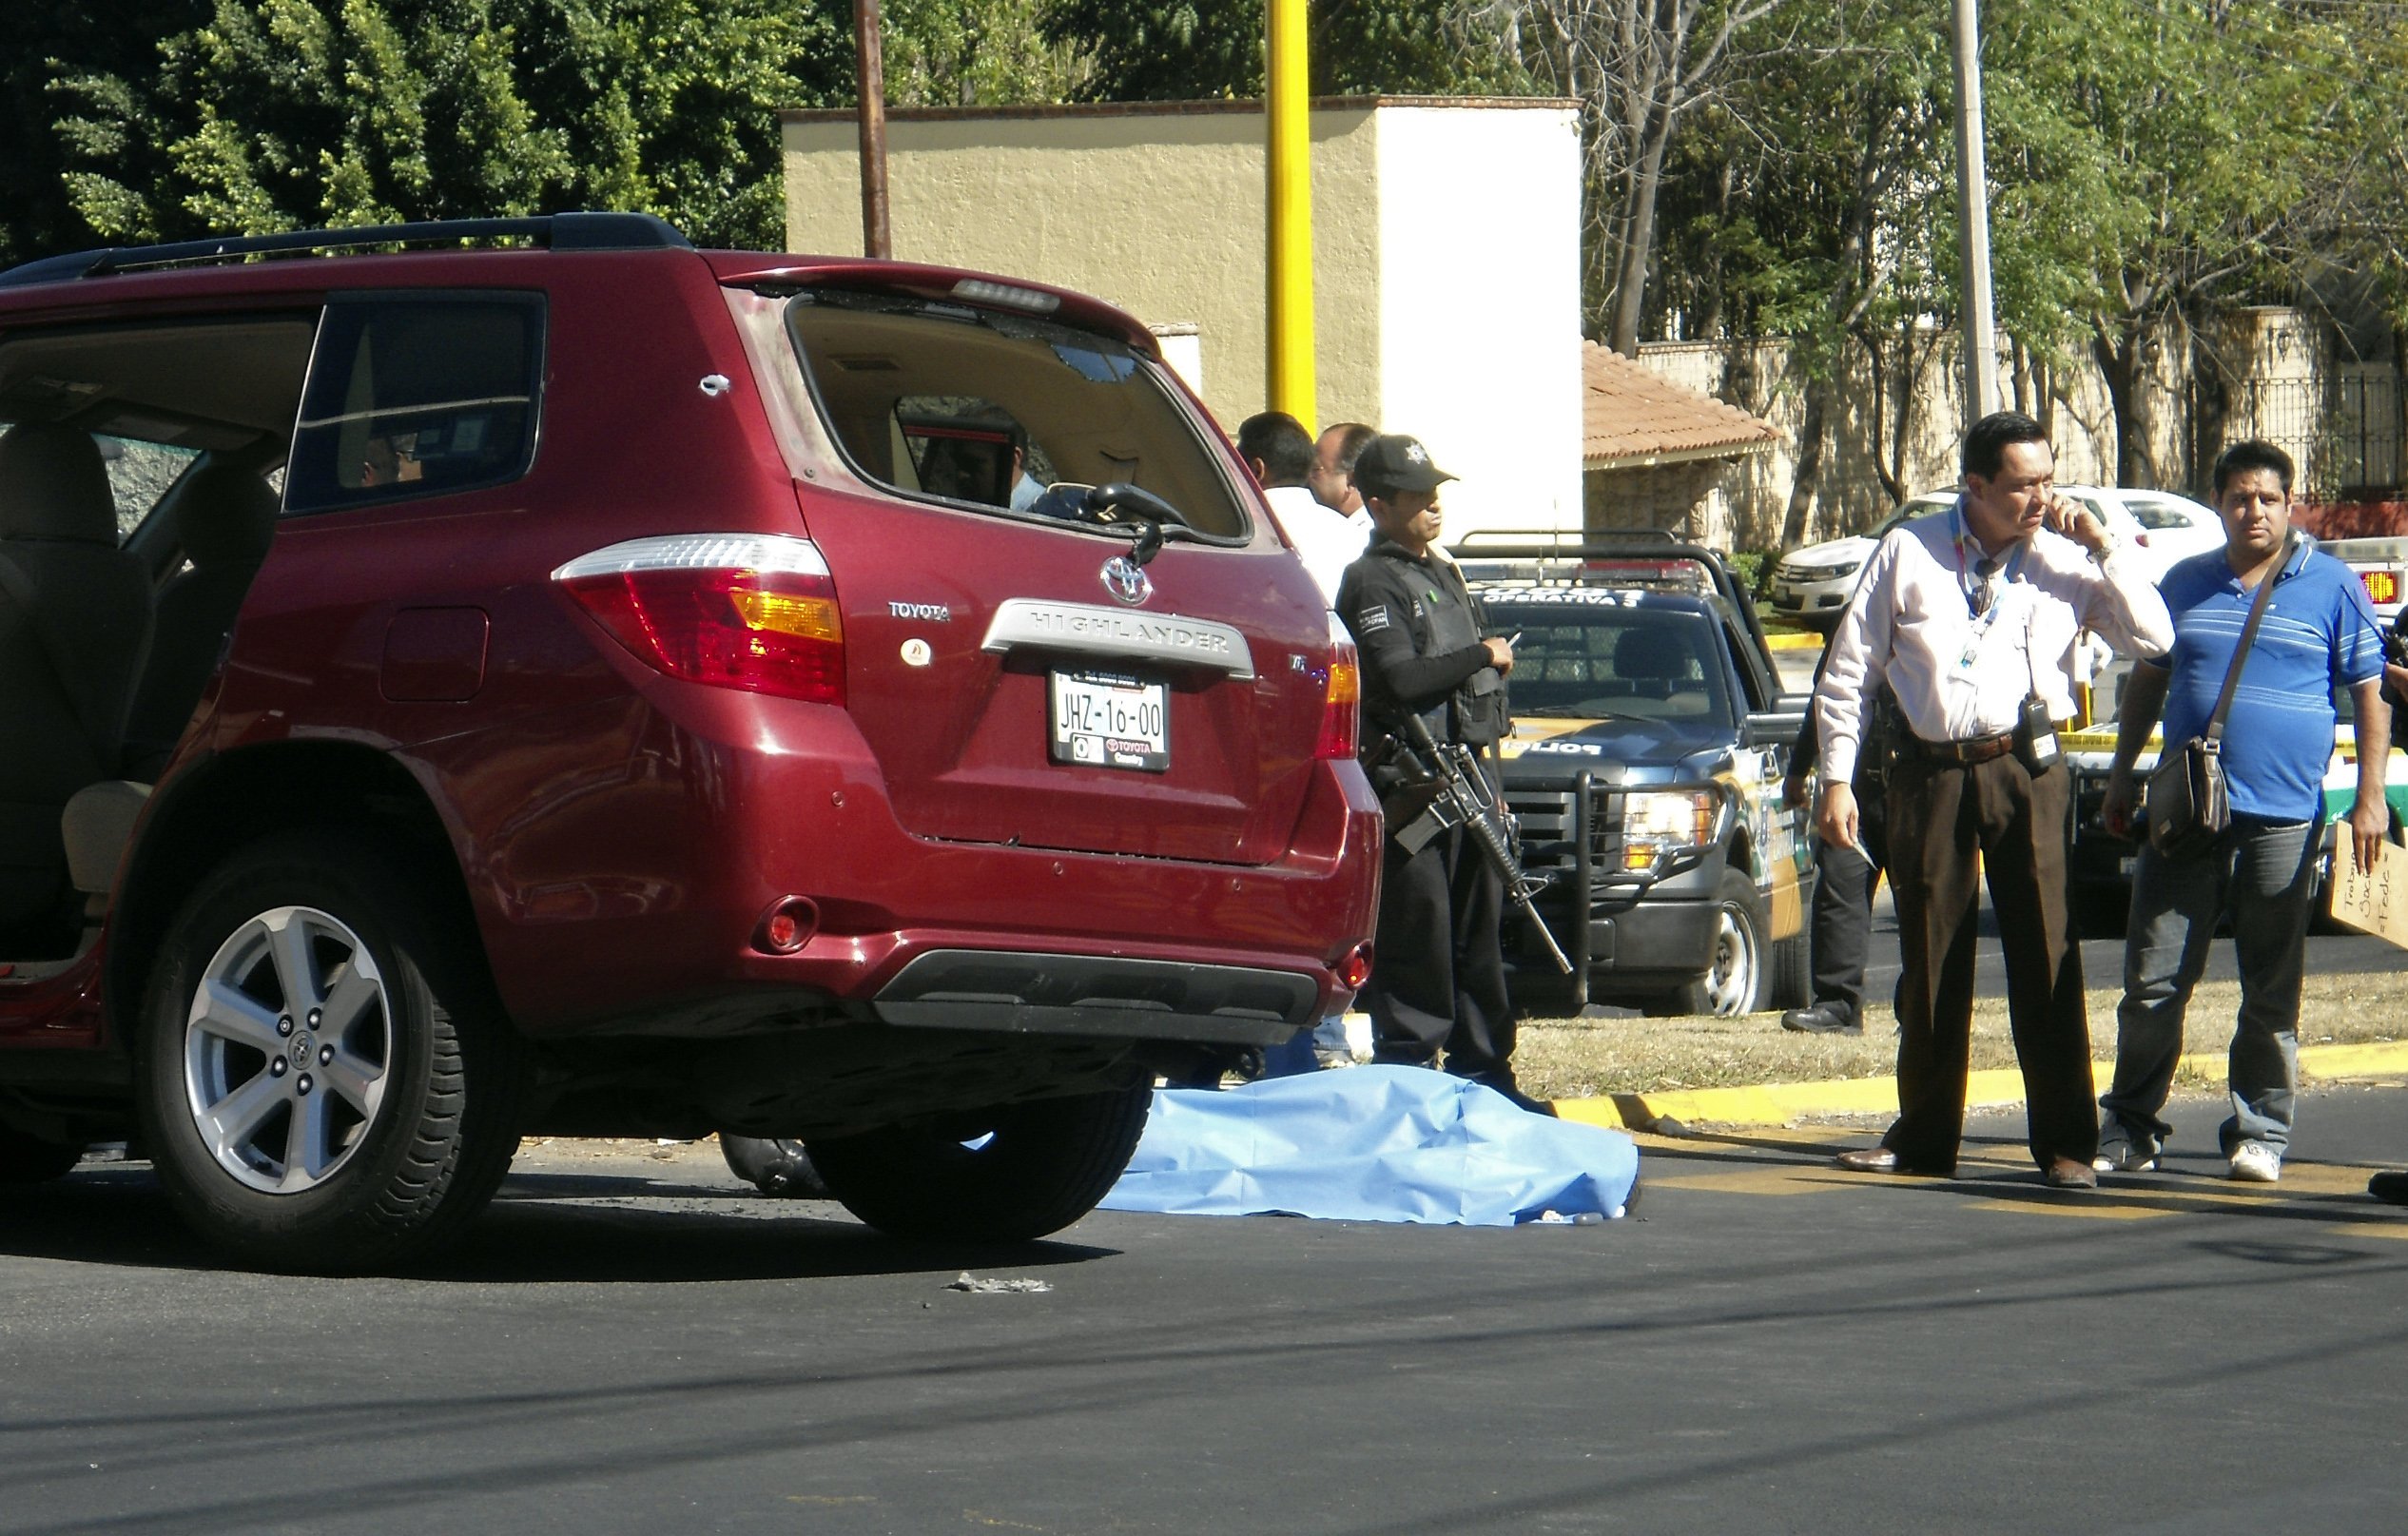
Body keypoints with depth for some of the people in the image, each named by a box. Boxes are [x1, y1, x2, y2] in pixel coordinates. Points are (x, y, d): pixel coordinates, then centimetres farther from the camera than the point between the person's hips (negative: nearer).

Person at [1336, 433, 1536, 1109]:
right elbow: (1401, 678, -22)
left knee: (1479, 933, 12)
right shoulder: (1371, 583, -9)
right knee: (1417, 939, -9)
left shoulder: (1443, 574, 21)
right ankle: (1406, 1074, -6)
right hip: (1411, 780, -9)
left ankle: (1483, 1071, 18)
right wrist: (1483, 656, -11)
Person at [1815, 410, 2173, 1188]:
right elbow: (1848, 672, 6)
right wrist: (1837, 780, 1)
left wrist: (2102, 544, -8)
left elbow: (2151, 638, -5)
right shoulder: (1909, 554, 2)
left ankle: (2066, 1143, -2)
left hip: (2026, 769, -1)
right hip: (1932, 772, 1)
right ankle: (1925, 1137, 19)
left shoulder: (2063, 561, 3)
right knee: (1930, 964, 8)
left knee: (2045, 957, -5)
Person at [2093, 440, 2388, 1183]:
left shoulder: (2333, 588, 3)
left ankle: (2259, 1134, 13)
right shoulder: (2185, 584, 12)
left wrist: (2370, 798, -4)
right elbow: (2147, 681, 21)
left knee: (2272, 990, 5)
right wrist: (2122, 776, 16)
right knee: (2154, 981, 0)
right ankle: (2130, 1127, 8)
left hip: (2283, 816, -2)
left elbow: (2370, 694, 4)